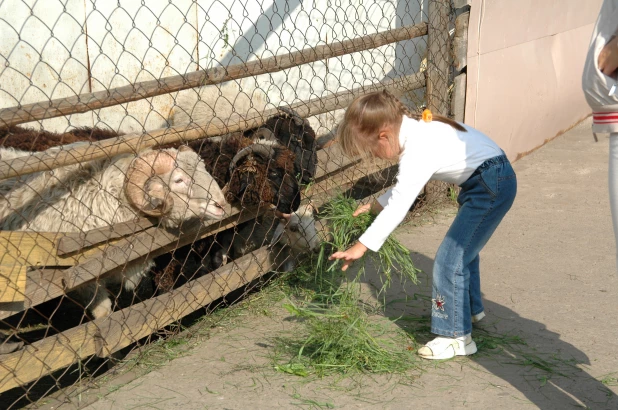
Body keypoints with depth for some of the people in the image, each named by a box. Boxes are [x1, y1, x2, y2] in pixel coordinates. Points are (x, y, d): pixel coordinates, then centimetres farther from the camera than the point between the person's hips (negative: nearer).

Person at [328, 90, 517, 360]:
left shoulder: (418, 151, -25)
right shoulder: (415, 130, 3)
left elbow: (397, 208, -26)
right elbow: (404, 187, 16)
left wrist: (360, 247, -24)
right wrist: (373, 206, 11)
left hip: (492, 186, -11)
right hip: (483, 182, 11)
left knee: (449, 259, -7)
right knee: (462, 248, 27)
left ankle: (457, 337, 2)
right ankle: (470, 308, 48)